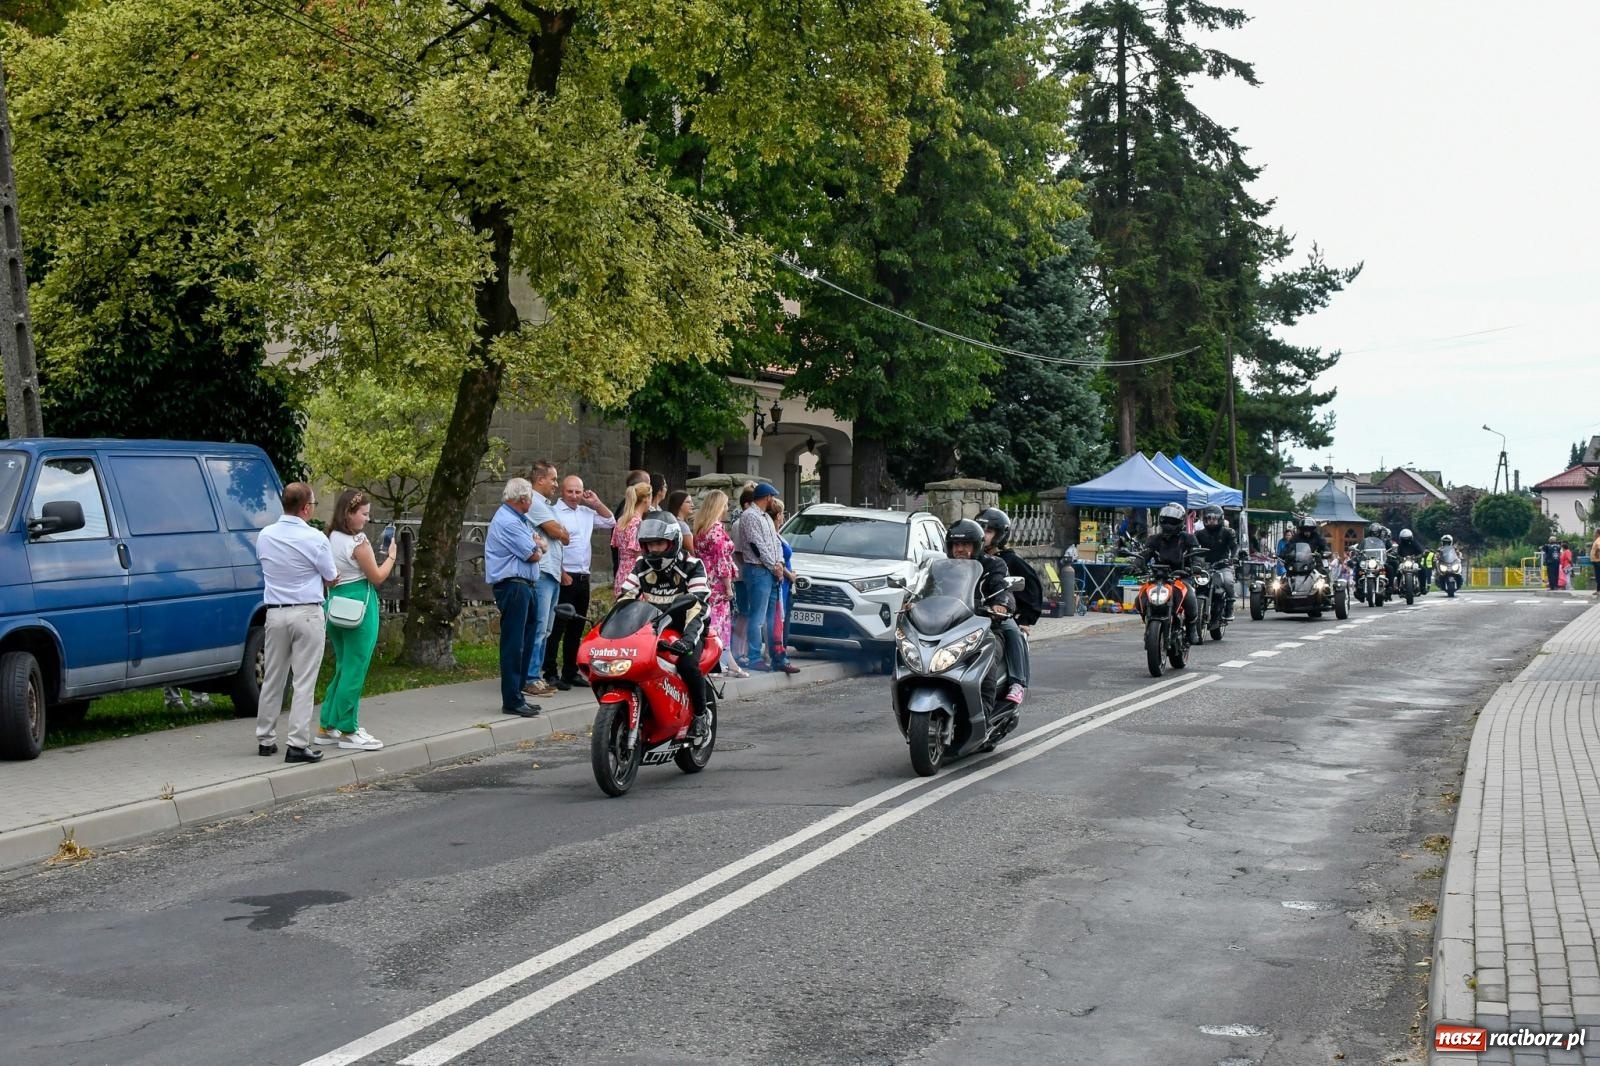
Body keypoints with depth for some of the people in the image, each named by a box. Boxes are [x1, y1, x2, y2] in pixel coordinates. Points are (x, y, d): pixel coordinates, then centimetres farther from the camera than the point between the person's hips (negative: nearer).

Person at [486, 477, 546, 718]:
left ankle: (516, 695, 20)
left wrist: (536, 545, 0)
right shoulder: (508, 522, -16)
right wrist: (537, 548, 5)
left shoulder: (519, 519, 18)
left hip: (523, 586, 11)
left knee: (524, 642, 14)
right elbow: (533, 555, -15)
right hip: (512, 586, -11)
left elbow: (540, 547, 21)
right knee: (513, 644, -9)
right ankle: (511, 701, -7)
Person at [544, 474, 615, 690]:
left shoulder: (587, 513, 15)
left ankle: (570, 672, 19)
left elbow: (610, 522, 23)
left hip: (583, 577, 8)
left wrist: (596, 503, 11)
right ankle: (550, 674, -5)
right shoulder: (555, 513, -8)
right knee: (557, 627, -7)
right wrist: (562, 574, -18)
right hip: (564, 578, -8)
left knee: (576, 629, 12)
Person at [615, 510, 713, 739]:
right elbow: (625, 597, 3)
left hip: (684, 628, -5)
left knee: (687, 664, -33)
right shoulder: (641, 566, 5)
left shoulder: (691, 566, -11)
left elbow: (698, 606, -22)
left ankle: (700, 715, -10)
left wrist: (688, 638, -38)